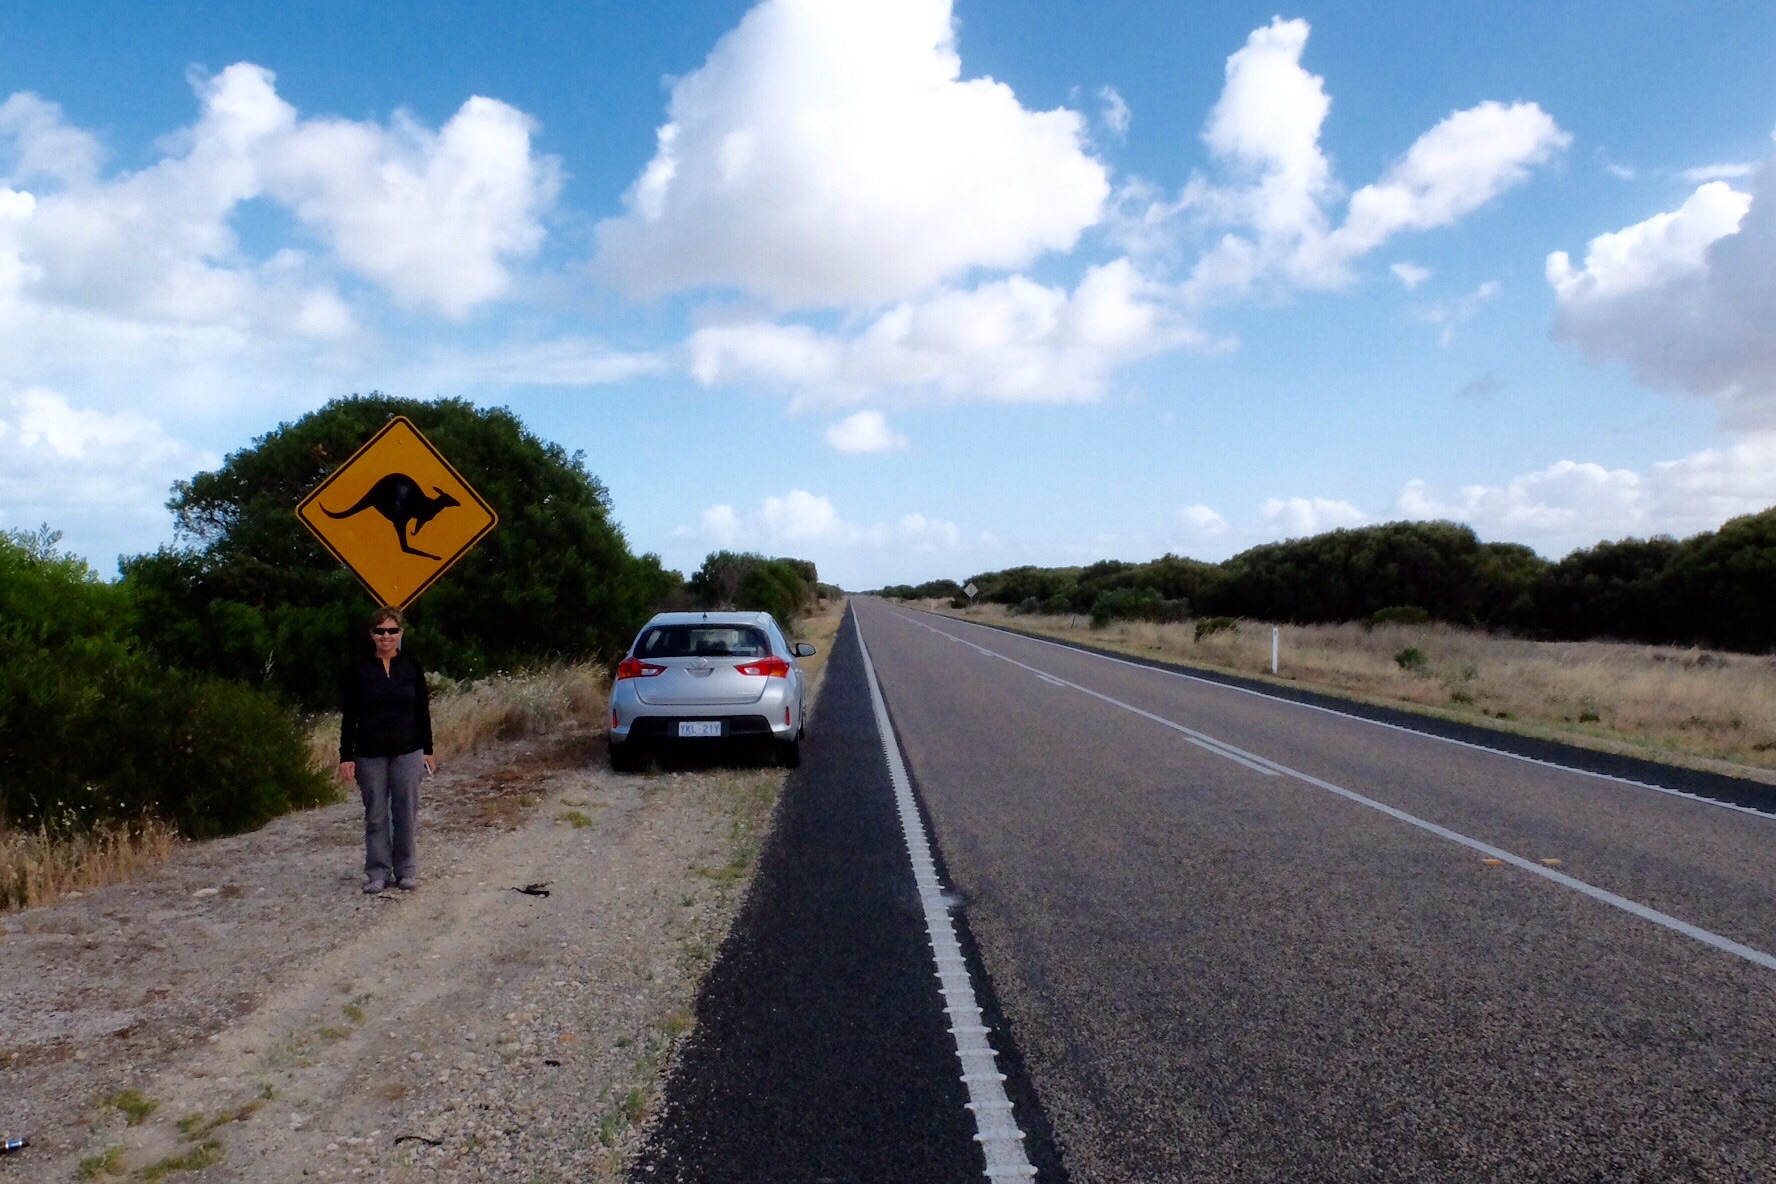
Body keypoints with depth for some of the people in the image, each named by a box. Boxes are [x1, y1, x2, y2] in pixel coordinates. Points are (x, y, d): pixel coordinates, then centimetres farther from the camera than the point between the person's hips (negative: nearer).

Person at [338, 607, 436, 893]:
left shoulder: (412, 668, 1)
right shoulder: (359, 670, -1)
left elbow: (422, 712, 6)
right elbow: (349, 716, 0)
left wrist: (428, 750, 4)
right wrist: (346, 756, -5)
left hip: (407, 751, 0)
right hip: (369, 754, 0)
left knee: (406, 813, 4)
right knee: (376, 815, 6)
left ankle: (406, 869, 16)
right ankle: (377, 872, 15)